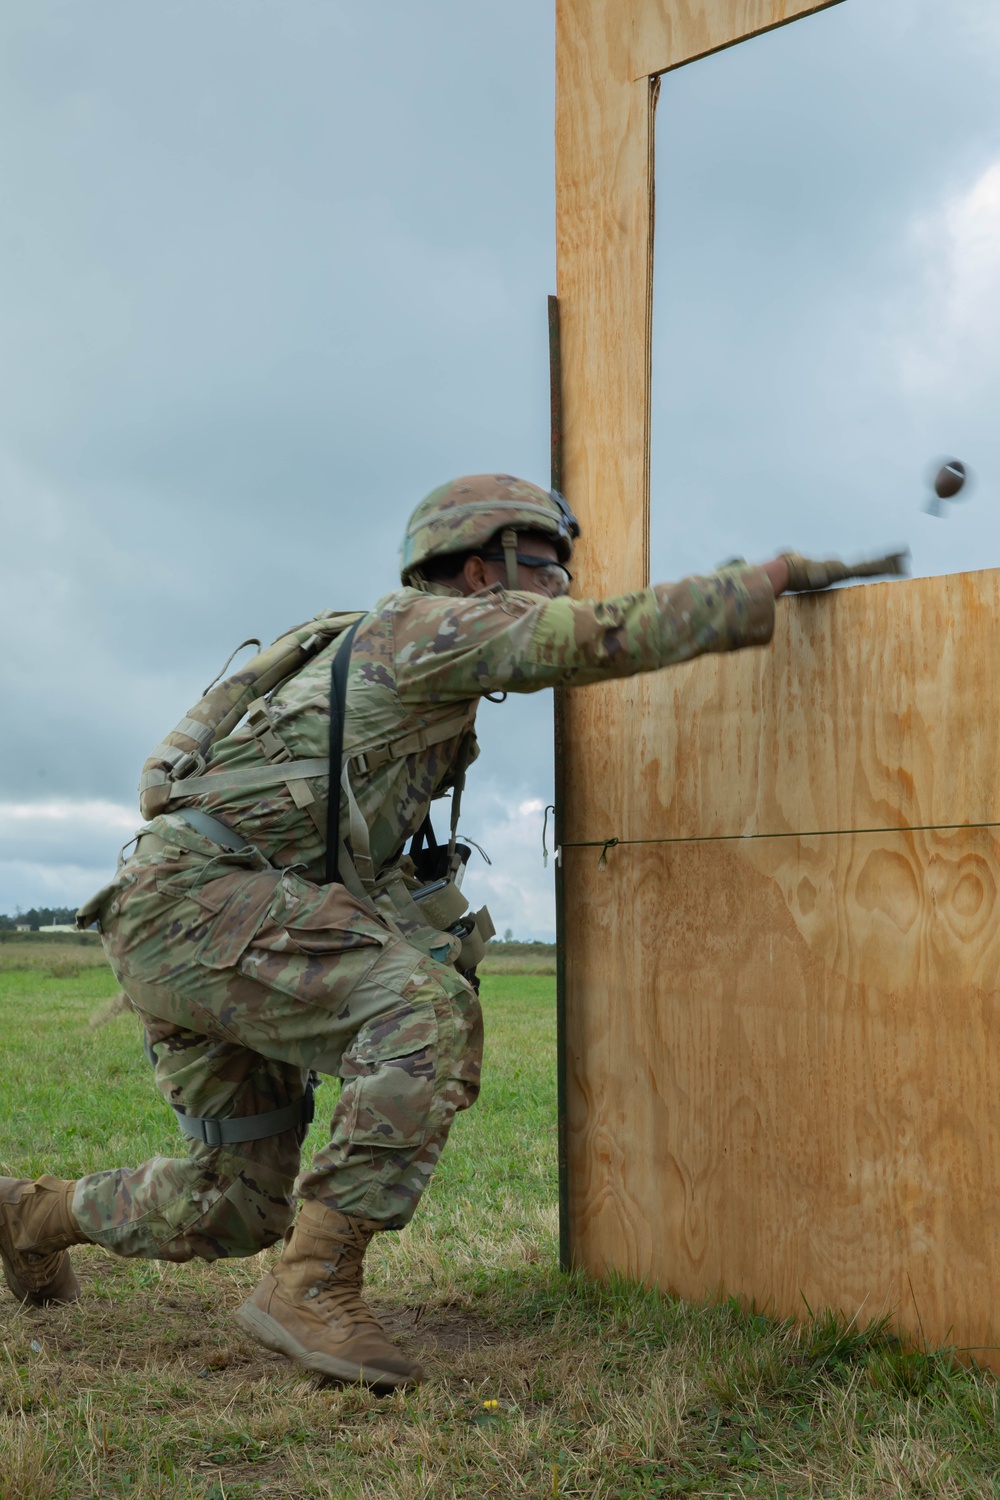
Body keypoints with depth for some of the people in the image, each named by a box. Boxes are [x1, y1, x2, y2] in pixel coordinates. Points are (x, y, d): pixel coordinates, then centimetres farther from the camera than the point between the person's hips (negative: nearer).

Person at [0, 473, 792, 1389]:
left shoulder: (431, 693, 24)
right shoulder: (427, 623, -6)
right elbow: (615, 636, -15)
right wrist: (784, 576, -9)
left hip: (184, 932, 10)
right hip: (197, 895, -10)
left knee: (243, 1206, 16)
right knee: (431, 1017, -27)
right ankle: (314, 1288, -21)